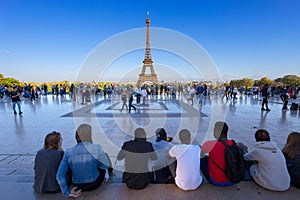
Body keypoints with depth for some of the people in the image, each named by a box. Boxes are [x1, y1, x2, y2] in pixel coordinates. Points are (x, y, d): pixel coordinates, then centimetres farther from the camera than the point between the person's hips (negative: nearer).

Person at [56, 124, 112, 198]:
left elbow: (60, 175, -15)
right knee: (105, 155, 20)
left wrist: (67, 193, -4)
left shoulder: (68, 152, -17)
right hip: (94, 184, -3)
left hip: (78, 186, 3)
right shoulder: (96, 148, -26)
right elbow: (105, 165, -12)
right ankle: (110, 171, 50)